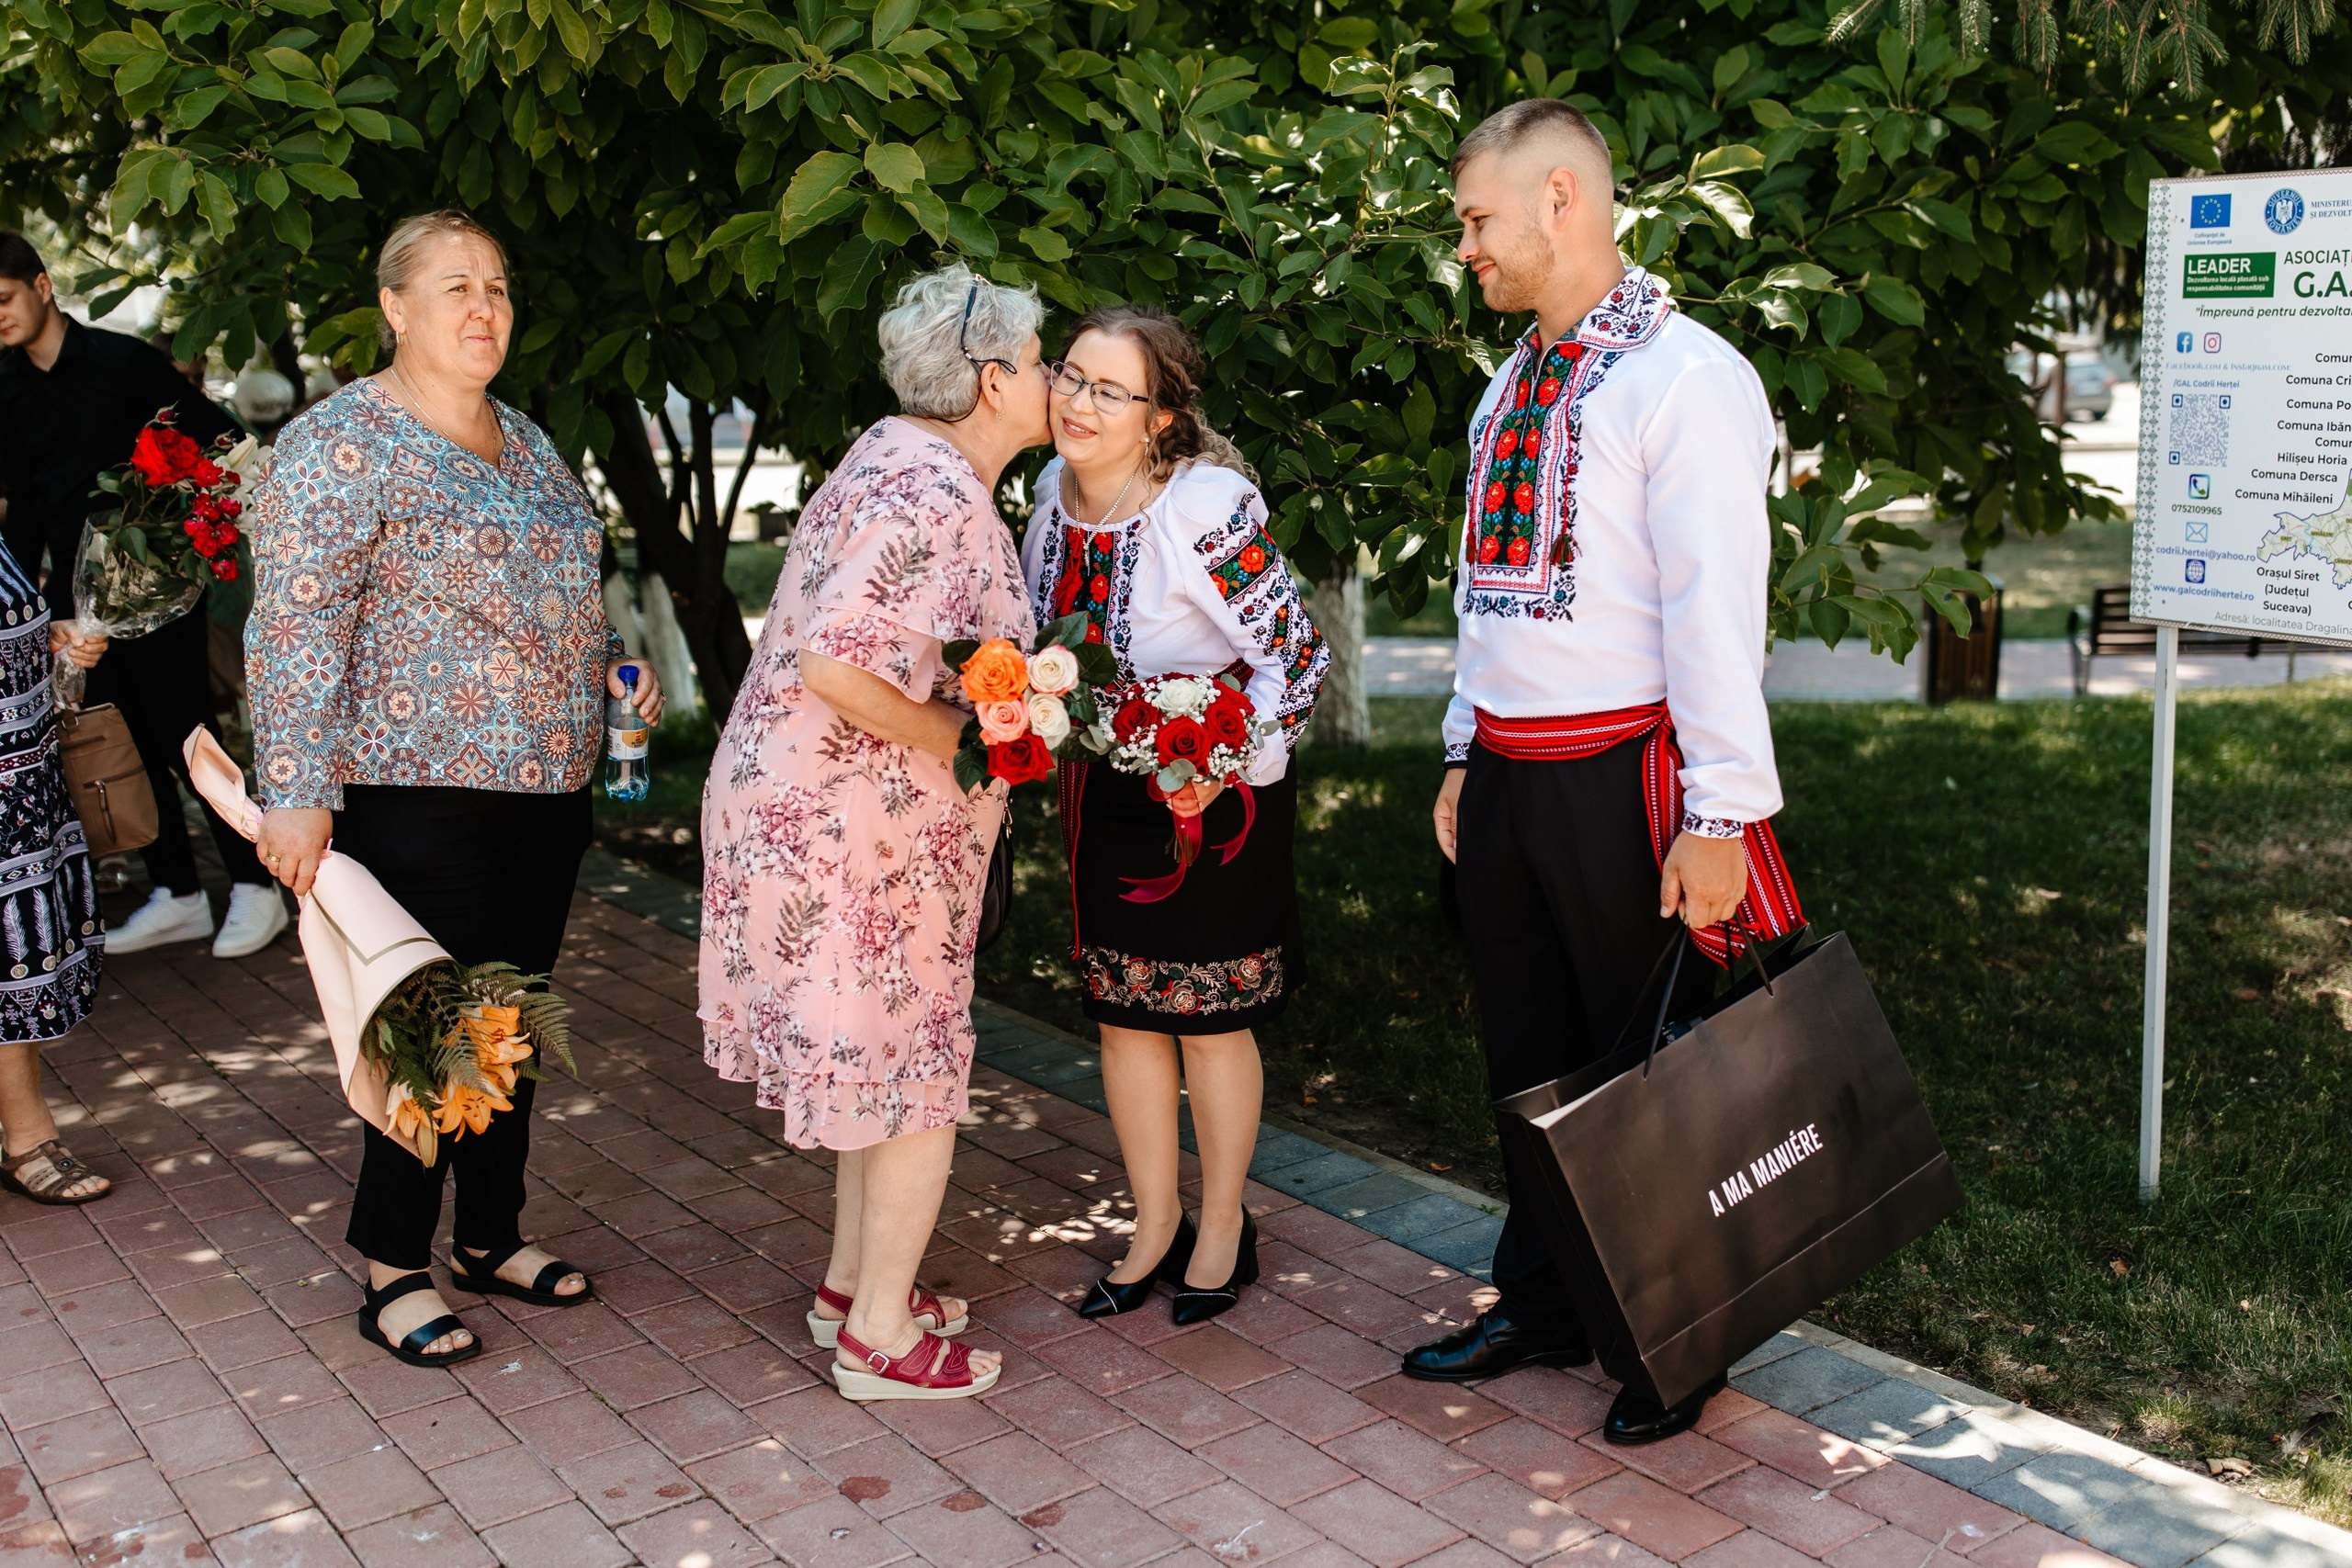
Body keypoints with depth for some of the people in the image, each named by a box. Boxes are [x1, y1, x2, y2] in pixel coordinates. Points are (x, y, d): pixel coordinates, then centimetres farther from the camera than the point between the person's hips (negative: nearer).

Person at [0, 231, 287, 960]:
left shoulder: (123, 361, -5)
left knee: (188, 739, -4)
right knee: (127, 746, 9)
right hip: (76, 599, 6)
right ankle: (178, 896, 19)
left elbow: (222, 438, -2)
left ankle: (254, 886, 7)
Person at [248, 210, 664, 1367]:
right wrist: (296, 793, -22)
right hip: (420, 797, -8)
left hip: (547, 791, 8)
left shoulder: (524, 442, 14)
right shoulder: (342, 443, -10)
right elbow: (294, 629, -16)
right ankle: (396, 1273, 15)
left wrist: (610, 666, 12)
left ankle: (492, 1235, 30)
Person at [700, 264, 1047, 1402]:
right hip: (848, 824, -10)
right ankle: (881, 1336, 15)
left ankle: (854, 1282, 34)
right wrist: (967, 743, -18)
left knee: (882, 1053, 20)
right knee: (913, 1066, 2)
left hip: (814, 805, 10)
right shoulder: (934, 494, -22)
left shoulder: (906, 456, 10)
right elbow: (833, 665, -30)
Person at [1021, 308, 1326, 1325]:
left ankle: (1224, 1226, 28)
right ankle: (1155, 1228, 29)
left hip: (1212, 792, -6)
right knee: (1122, 1011, 12)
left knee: (1210, 1017, 7)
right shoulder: (1055, 491, -3)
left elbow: (1298, 655, -20)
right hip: (1103, 795, 6)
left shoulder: (1205, 509, -25)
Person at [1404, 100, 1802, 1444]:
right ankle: (1543, 1308, 32)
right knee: (1528, 1060, 16)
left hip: (1618, 777, -8)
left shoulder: (1683, 373, -11)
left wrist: (1720, 819, -20)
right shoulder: (1513, 388, 15)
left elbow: (1718, 603, -17)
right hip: (1505, 773, 8)